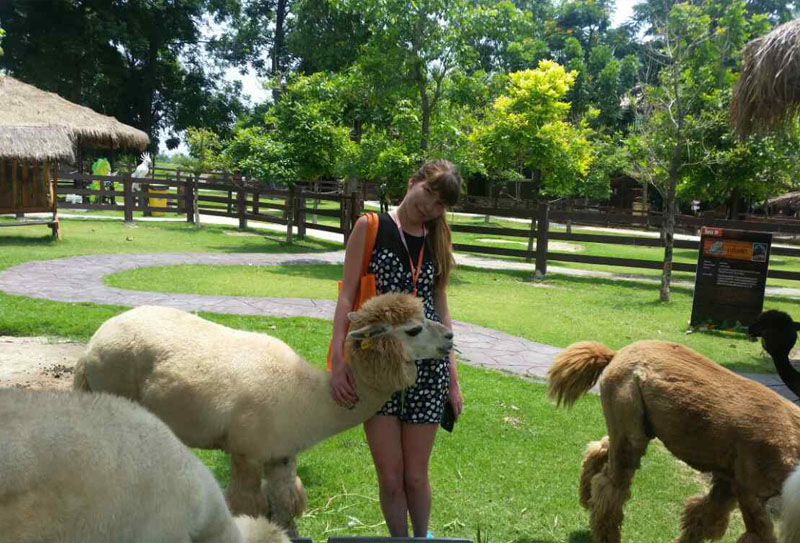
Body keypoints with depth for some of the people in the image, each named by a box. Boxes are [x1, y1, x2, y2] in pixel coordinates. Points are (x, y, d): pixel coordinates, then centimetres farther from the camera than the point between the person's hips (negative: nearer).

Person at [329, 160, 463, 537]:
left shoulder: (437, 241, 10)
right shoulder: (370, 227, -1)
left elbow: (440, 310, 13)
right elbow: (346, 296, -5)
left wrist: (453, 376, 10)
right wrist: (338, 359, -15)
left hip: (428, 367, 2)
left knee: (415, 477, 9)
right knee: (390, 478, 2)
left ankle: (422, 537, 35)